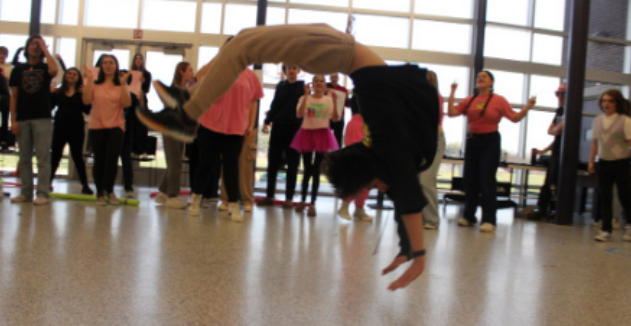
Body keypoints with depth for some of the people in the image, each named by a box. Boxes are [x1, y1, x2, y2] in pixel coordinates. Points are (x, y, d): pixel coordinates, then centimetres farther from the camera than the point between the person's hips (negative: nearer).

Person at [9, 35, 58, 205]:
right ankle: (26, 192, 11)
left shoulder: (45, 68, 7)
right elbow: (14, 96, 9)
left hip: (42, 119, -2)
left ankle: (42, 193, -3)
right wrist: (13, 120, 0)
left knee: (43, 158, -5)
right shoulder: (18, 70, 12)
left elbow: (54, 71, -20)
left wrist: (45, 49, -8)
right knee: (24, 158, 5)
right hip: (23, 119, 3)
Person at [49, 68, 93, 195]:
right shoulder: (57, 92, 7)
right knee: (55, 156, 7)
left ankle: (85, 185, 10)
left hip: (76, 129, -2)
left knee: (77, 156, 3)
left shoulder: (81, 93, 1)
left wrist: (84, 95, -17)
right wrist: (49, 93, -8)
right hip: (60, 128, 2)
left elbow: (87, 110, -9)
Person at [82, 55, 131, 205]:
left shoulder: (121, 85, 4)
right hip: (96, 126, 1)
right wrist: (89, 80, -12)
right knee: (99, 160, 5)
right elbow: (86, 100, -10)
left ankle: (109, 190, 9)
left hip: (116, 126, 0)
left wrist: (123, 84, -14)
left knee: (112, 159, -11)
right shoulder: (95, 84, 4)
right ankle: (100, 193, 17)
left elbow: (126, 103, -10)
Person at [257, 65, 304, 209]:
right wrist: (267, 122, 7)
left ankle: (289, 198, 7)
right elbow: (274, 106, 15)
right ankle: (269, 196, 12)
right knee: (273, 162, 4)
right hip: (278, 127, 3)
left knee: (292, 164, 2)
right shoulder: (280, 86, 12)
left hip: (295, 129, -3)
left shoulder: (303, 87, 4)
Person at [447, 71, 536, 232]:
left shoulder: (499, 100, 0)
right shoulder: (469, 100, 8)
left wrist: (528, 107, -14)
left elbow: (515, 117, -1)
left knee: (487, 181, -7)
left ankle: (489, 220, -3)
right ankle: (468, 216, 19)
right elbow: (452, 112, 2)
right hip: (472, 140, 4)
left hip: (490, 141, -4)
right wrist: (452, 93, 1)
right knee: (470, 180, 7)